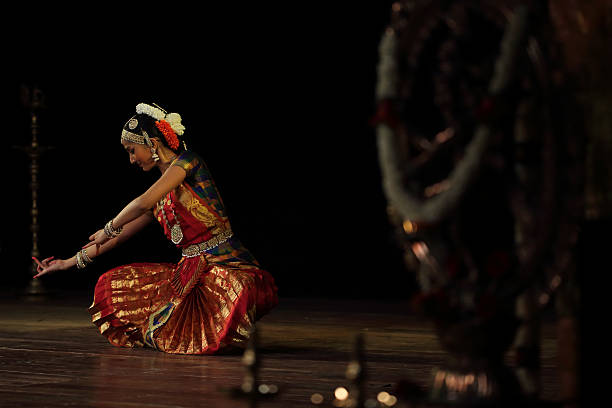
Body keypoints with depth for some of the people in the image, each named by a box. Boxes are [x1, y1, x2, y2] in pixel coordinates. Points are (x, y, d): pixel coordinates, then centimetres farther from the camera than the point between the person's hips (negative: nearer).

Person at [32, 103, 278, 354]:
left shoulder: (188, 161, -7)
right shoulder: (161, 192, 18)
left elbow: (145, 202, -20)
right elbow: (120, 236, 26)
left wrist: (109, 228, -2)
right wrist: (69, 263, 29)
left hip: (228, 268, -9)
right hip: (190, 272, 9)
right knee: (111, 287, 8)